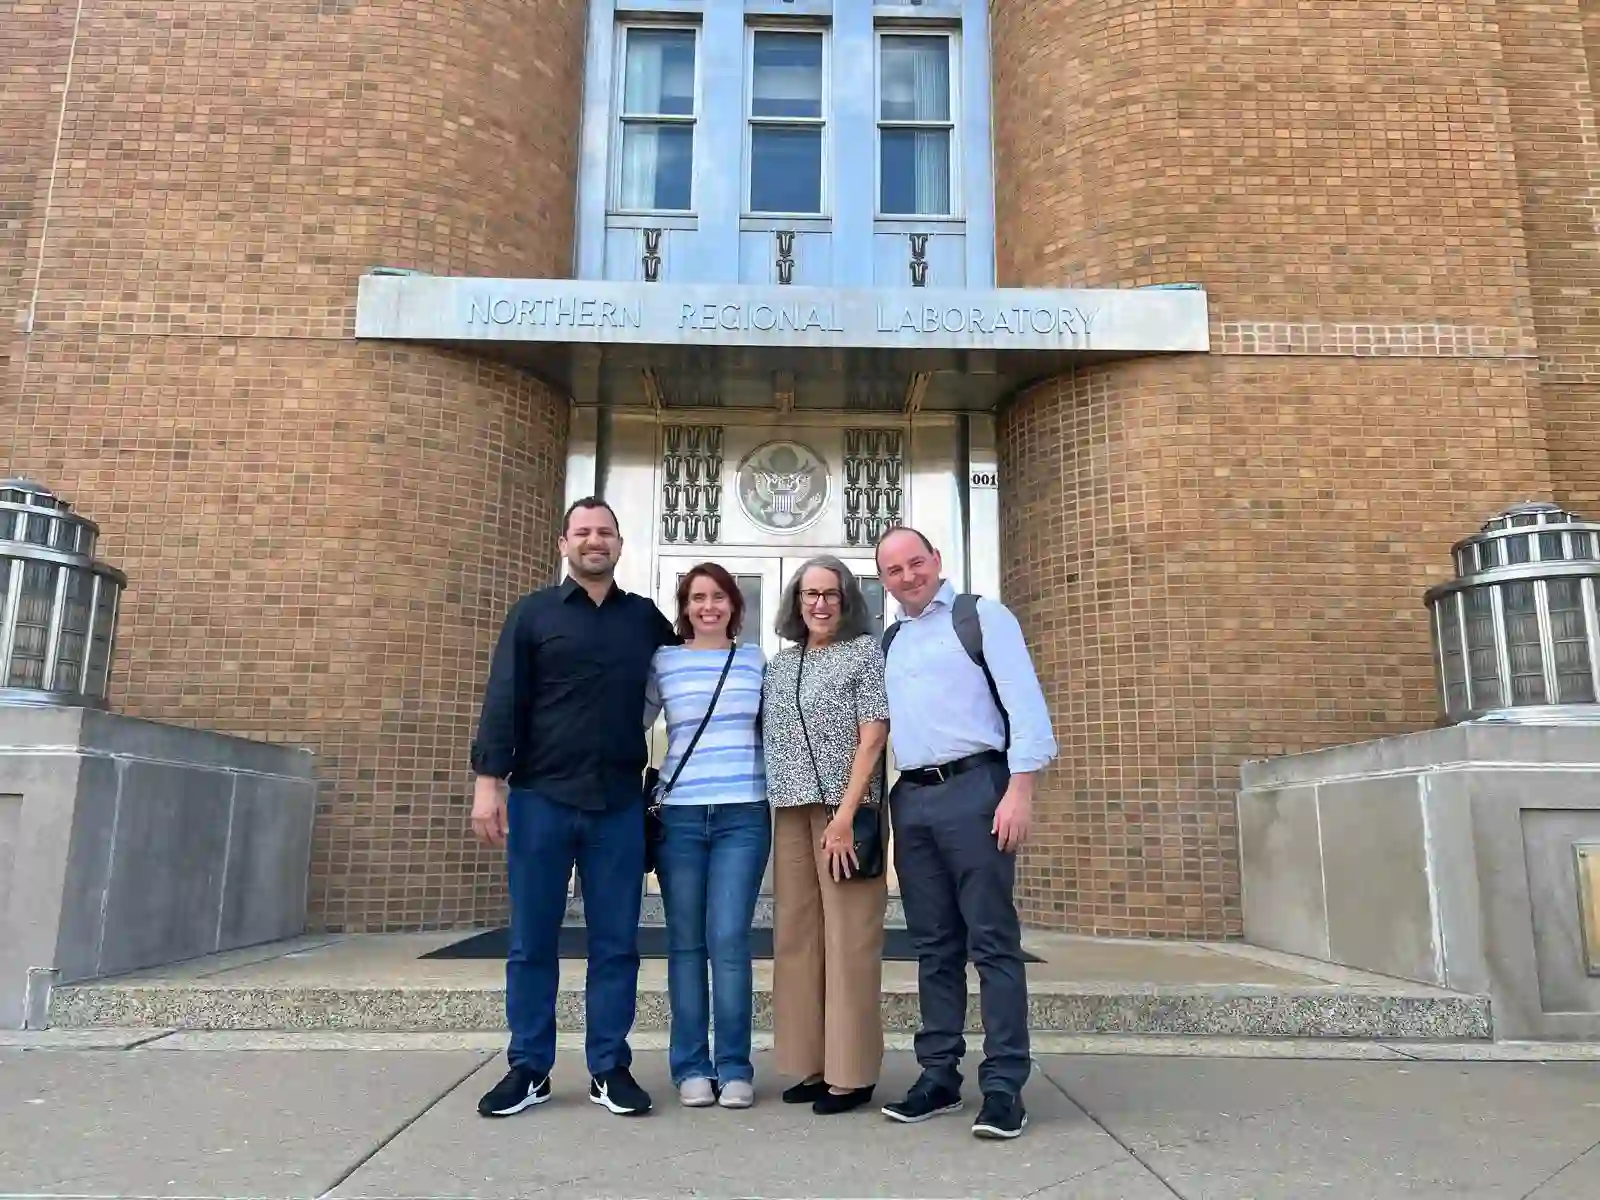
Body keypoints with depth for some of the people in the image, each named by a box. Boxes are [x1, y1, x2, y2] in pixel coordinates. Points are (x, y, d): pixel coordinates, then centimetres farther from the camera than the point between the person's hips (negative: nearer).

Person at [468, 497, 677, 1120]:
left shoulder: (647, 618, 11)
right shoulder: (533, 612, 5)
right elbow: (503, 700, 0)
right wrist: (488, 781, -9)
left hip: (619, 804, 2)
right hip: (540, 798, -1)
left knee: (616, 940, 5)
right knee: (531, 939, 5)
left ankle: (609, 1067, 16)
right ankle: (528, 1068, 17)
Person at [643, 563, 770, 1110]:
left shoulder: (756, 660, 8)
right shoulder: (663, 661, 6)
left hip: (744, 816, 0)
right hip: (680, 816, 1)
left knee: (729, 940, -5)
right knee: (686, 942, 4)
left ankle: (734, 1068, 6)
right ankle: (691, 1067, 14)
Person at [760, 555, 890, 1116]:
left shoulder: (864, 651, 1)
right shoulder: (779, 663, 16)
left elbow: (874, 735, -7)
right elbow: (768, 741, 17)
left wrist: (845, 815, -15)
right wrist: (770, 807, 5)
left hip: (844, 810, -5)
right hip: (790, 813, 6)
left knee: (848, 938, -4)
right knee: (796, 937, 6)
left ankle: (851, 1072, 4)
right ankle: (811, 1064, 16)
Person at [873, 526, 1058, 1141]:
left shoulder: (982, 617, 1)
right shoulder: (888, 642, 19)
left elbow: (1025, 705, -7)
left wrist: (1019, 790, -15)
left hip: (973, 788, -6)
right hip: (911, 799, 6)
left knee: (992, 941, -4)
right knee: (934, 945, 10)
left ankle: (1003, 1084, 2)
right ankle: (939, 1075, 18)